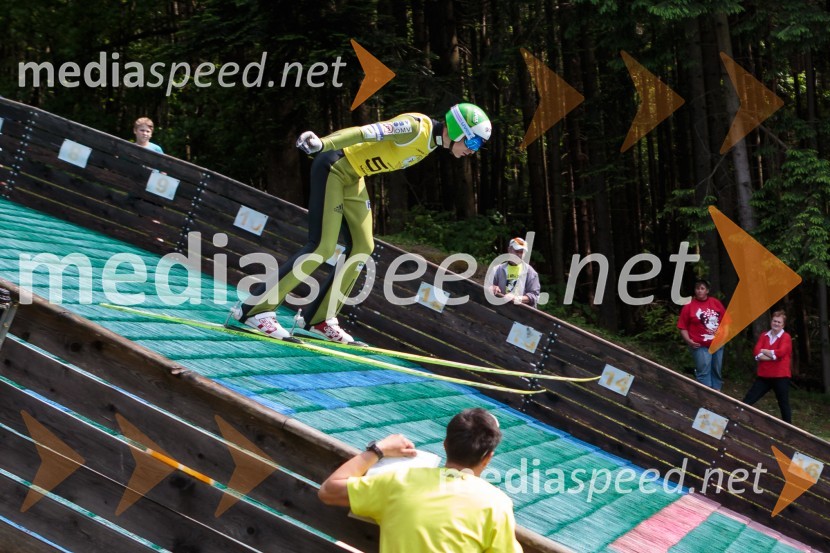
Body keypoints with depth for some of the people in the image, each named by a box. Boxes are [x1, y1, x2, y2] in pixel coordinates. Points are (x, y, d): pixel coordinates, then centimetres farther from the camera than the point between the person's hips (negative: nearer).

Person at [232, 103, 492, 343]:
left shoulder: (432, 141, 7)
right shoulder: (417, 128, -22)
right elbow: (368, 132, -32)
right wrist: (322, 144, -42)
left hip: (353, 175, 10)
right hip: (334, 167, -10)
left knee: (362, 247, 6)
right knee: (322, 247, -14)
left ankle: (320, 318, 12)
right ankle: (256, 307, -9)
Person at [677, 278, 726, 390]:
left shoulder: (716, 303, 6)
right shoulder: (689, 306, -6)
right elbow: (683, 327, -6)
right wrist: (688, 340, -18)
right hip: (701, 346, -5)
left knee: (716, 371, 14)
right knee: (703, 372, -7)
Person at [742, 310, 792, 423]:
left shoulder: (786, 337, -5)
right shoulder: (764, 336, 9)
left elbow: (780, 352, -21)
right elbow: (757, 354, -4)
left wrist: (764, 351, -8)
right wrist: (774, 355, -17)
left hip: (780, 376, -4)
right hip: (764, 375, 4)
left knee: (783, 404, 8)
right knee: (747, 400, 0)